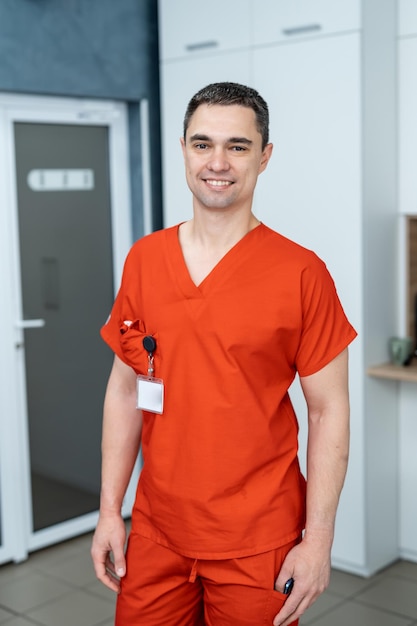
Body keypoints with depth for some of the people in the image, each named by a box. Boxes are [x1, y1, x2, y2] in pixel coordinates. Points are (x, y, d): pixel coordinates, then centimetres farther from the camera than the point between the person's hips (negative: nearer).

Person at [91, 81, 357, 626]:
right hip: (155, 534, 4)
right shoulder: (142, 260, 1)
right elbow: (125, 387, 6)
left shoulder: (301, 273, -11)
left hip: (257, 545, -3)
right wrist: (110, 511, 5)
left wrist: (318, 541, -9)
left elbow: (328, 411, -8)